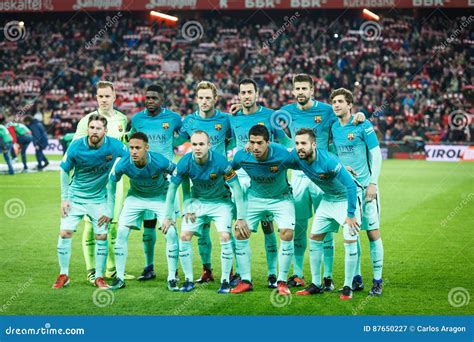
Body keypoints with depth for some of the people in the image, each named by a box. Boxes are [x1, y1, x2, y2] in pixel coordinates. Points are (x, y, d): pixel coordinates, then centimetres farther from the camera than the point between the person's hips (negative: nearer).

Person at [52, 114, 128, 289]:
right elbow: (65, 171, -1)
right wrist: (64, 198, -4)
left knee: (101, 236, -3)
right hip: (75, 197, 0)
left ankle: (99, 277, 12)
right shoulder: (76, 147, -16)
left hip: (100, 198, 0)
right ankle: (63, 275, 10)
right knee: (65, 233, -5)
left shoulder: (115, 146, -18)